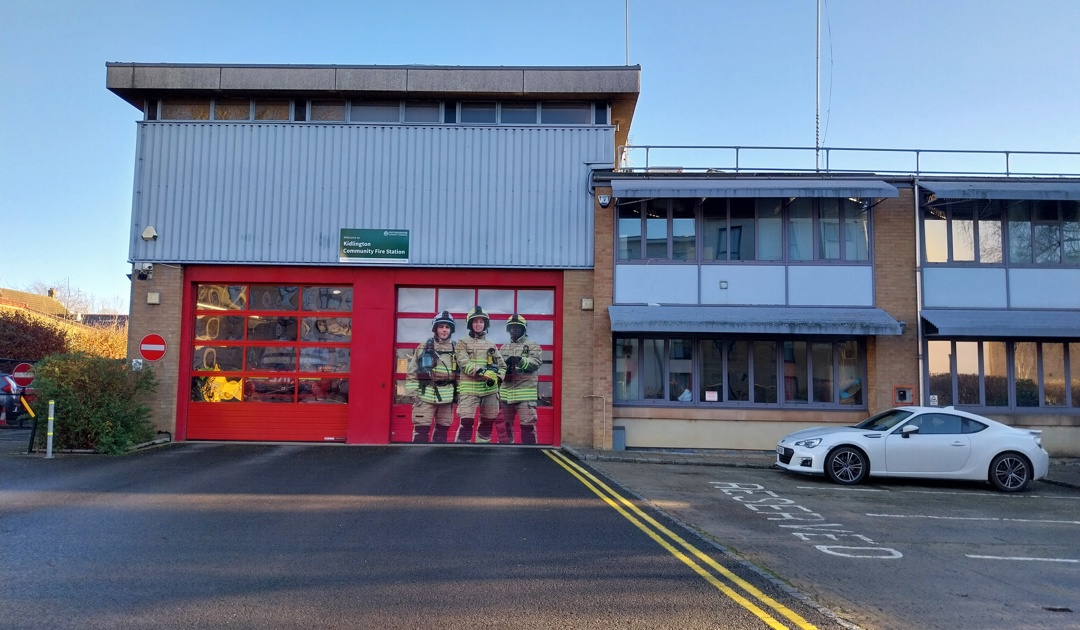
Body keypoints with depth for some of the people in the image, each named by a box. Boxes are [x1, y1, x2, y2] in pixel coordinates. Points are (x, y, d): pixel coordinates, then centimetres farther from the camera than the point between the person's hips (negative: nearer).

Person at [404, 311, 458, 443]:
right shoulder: (423, 348, 1)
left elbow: (460, 373, 11)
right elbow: (412, 372, 0)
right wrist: (412, 392, -7)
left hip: (447, 397, 3)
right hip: (426, 395, -3)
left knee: (442, 429, 11)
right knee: (421, 429, -6)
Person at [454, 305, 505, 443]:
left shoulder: (491, 345, 18)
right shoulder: (463, 343, 5)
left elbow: (502, 366, 15)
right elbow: (464, 363, -10)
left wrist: (496, 378, -6)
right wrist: (484, 372, -22)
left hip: (490, 389, 5)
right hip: (469, 388, -5)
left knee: (488, 422, 10)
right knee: (466, 422, -12)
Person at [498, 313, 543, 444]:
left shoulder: (533, 345, 2)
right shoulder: (503, 347, 19)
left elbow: (536, 362, -12)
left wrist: (520, 360, -26)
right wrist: (504, 366, -5)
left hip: (525, 392, -5)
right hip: (505, 392, 5)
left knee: (528, 424, -9)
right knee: (504, 424, 13)